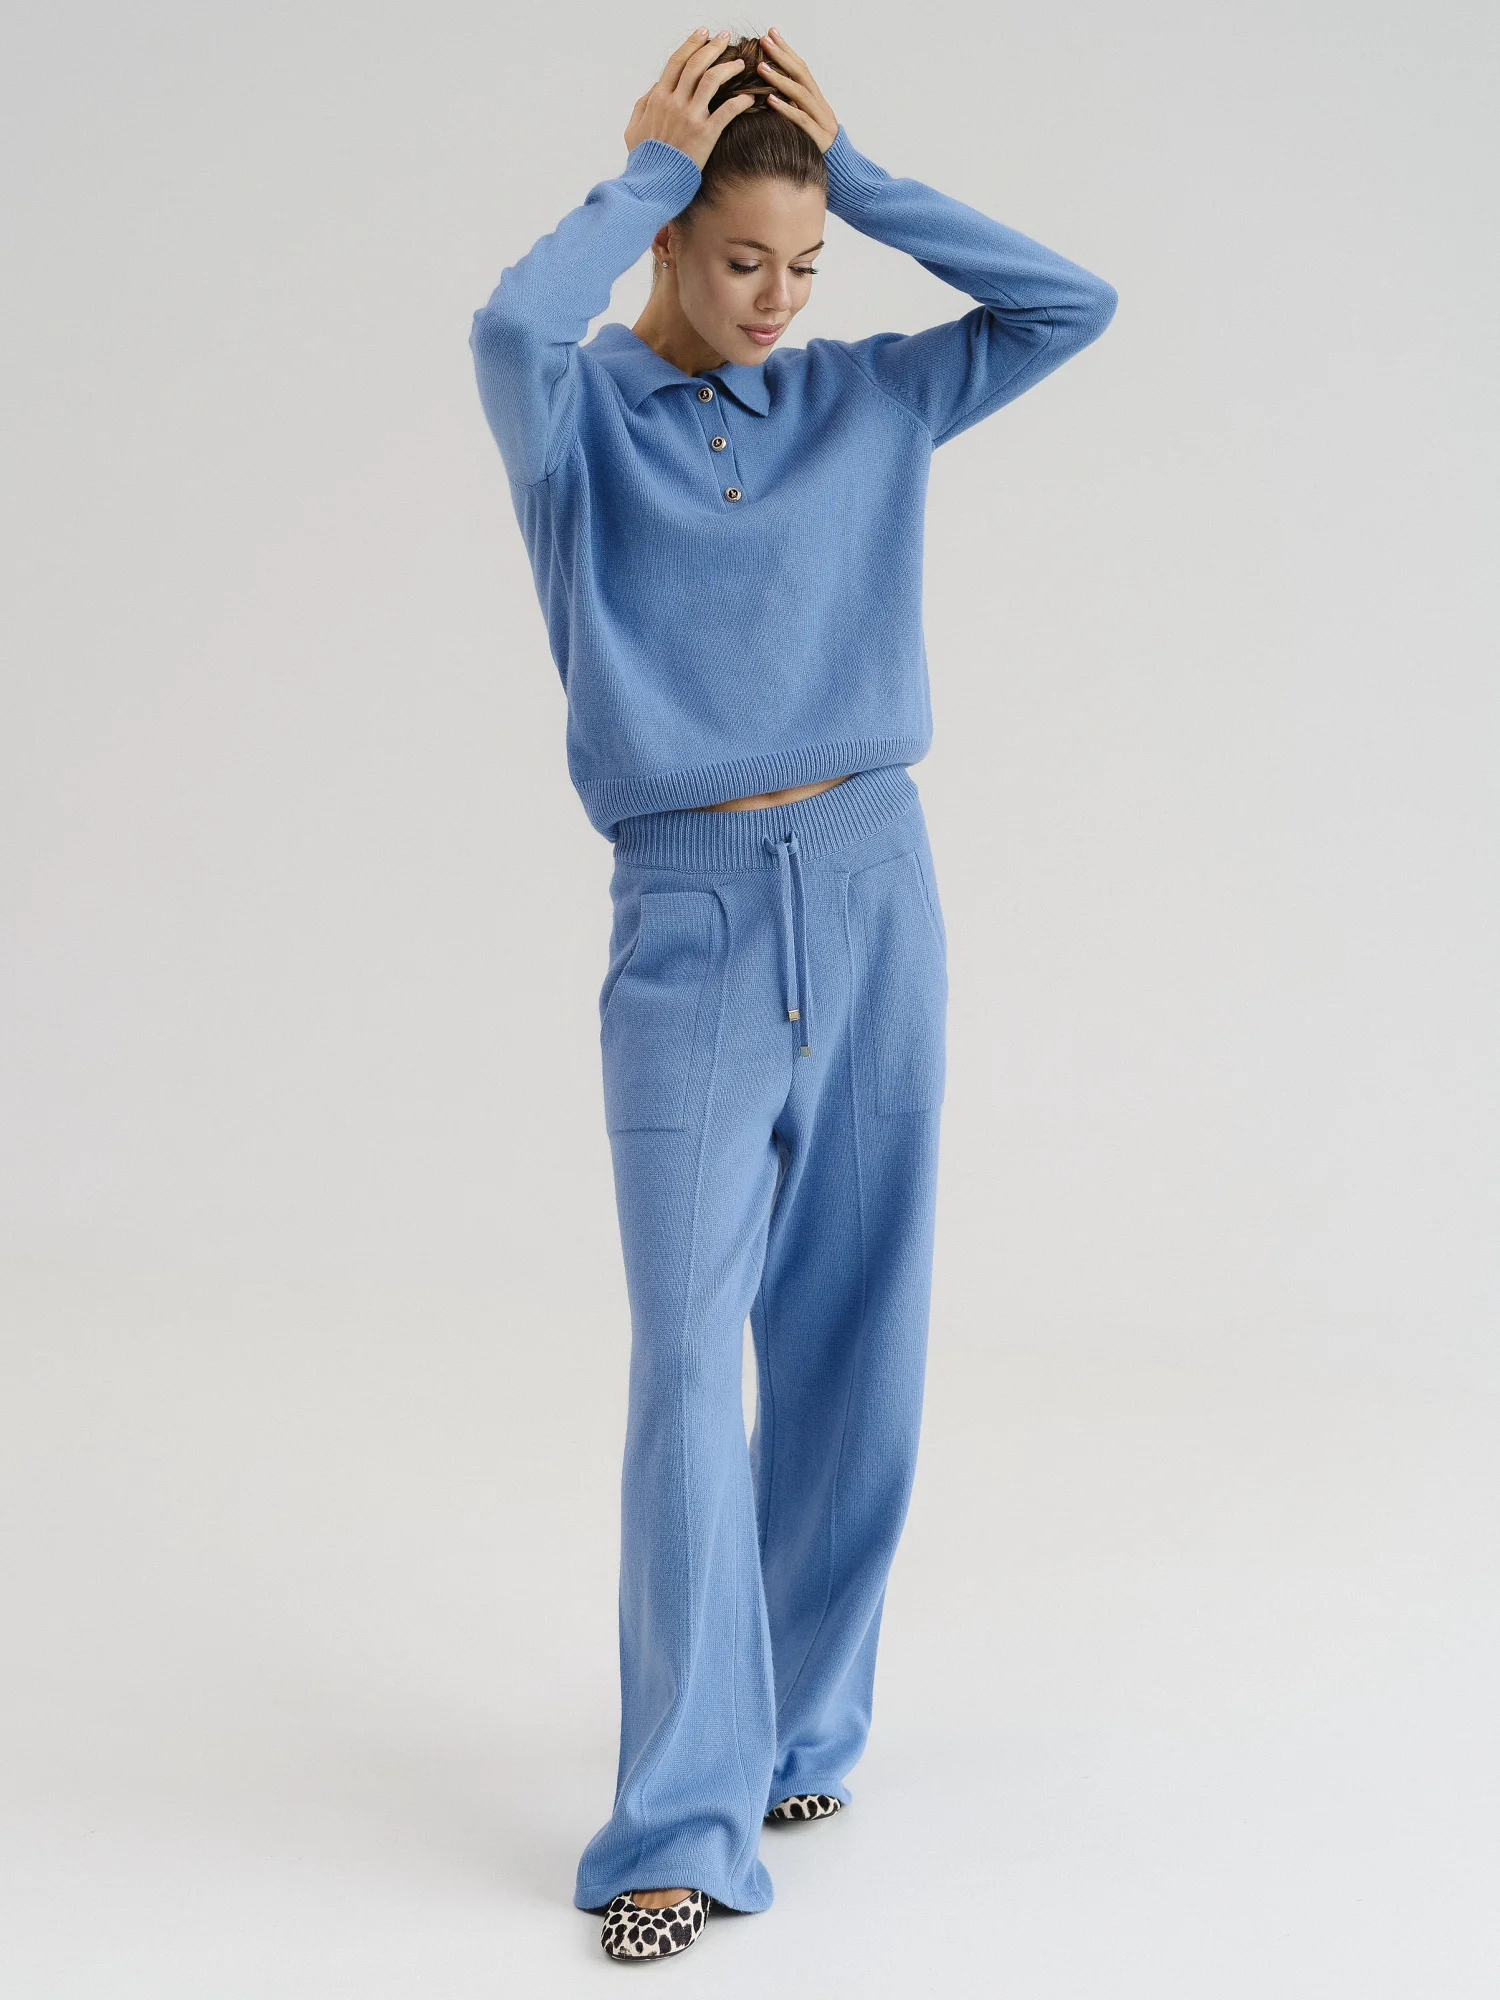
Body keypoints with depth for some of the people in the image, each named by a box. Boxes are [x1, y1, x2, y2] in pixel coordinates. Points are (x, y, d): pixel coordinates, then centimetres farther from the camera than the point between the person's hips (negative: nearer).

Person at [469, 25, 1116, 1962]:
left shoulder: (867, 400, 10)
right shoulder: (581, 416, 0)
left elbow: (1072, 305, 2)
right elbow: (512, 324, -23)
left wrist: (857, 171, 0)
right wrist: (650, 172, -8)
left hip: (874, 893, 4)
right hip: (689, 919, -3)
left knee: (850, 1345, 8)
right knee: (688, 1357, -9)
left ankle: (802, 1720, 25)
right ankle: (686, 1816, -6)